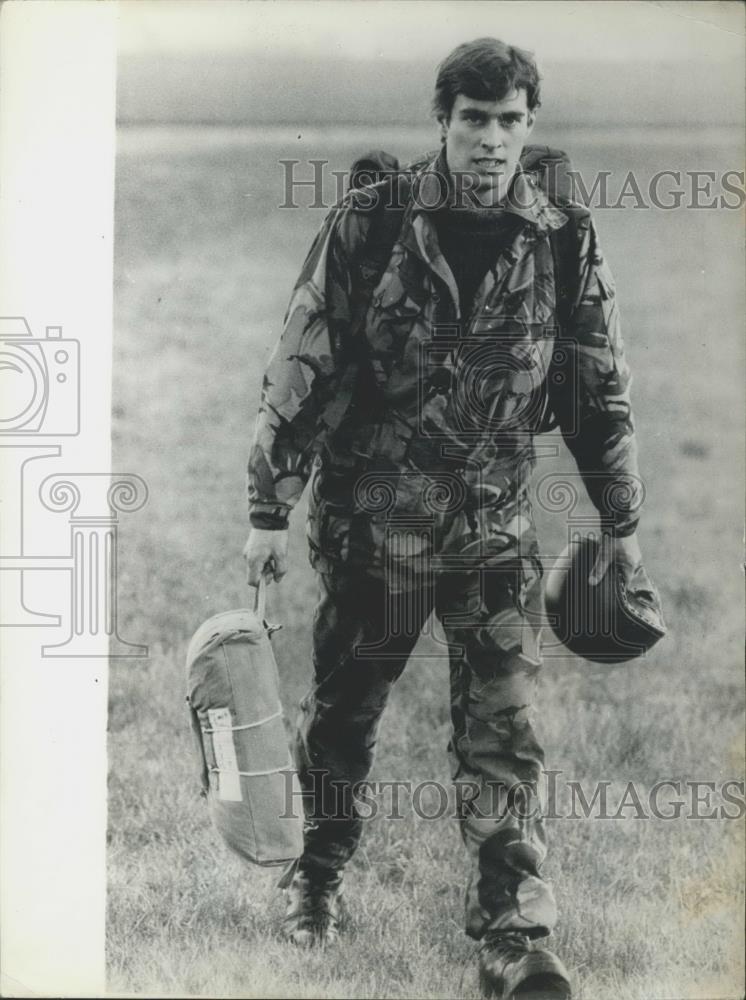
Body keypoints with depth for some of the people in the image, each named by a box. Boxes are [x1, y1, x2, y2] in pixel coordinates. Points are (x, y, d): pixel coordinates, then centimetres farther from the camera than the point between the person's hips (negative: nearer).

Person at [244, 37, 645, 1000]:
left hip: (496, 532, 1)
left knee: (504, 731, -2)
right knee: (340, 711, 14)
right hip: (370, 524, -1)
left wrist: (621, 520, 11)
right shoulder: (366, 224, -8)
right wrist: (268, 511, -7)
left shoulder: (565, 243, -2)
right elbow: (300, 370, -6)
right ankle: (315, 875, 36)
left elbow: (599, 390, 7)